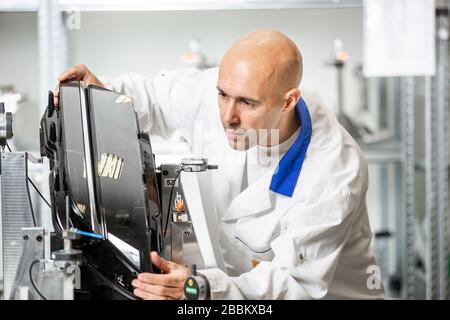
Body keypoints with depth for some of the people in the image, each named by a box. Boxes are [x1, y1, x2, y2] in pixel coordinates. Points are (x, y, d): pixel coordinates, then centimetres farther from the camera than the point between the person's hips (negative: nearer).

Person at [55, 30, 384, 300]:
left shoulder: (335, 173, -30)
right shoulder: (226, 89, -16)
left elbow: (298, 284, -31)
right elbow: (154, 96, 6)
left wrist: (202, 288, -46)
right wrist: (103, 92, -15)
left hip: (329, 292, -5)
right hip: (241, 277, 5)